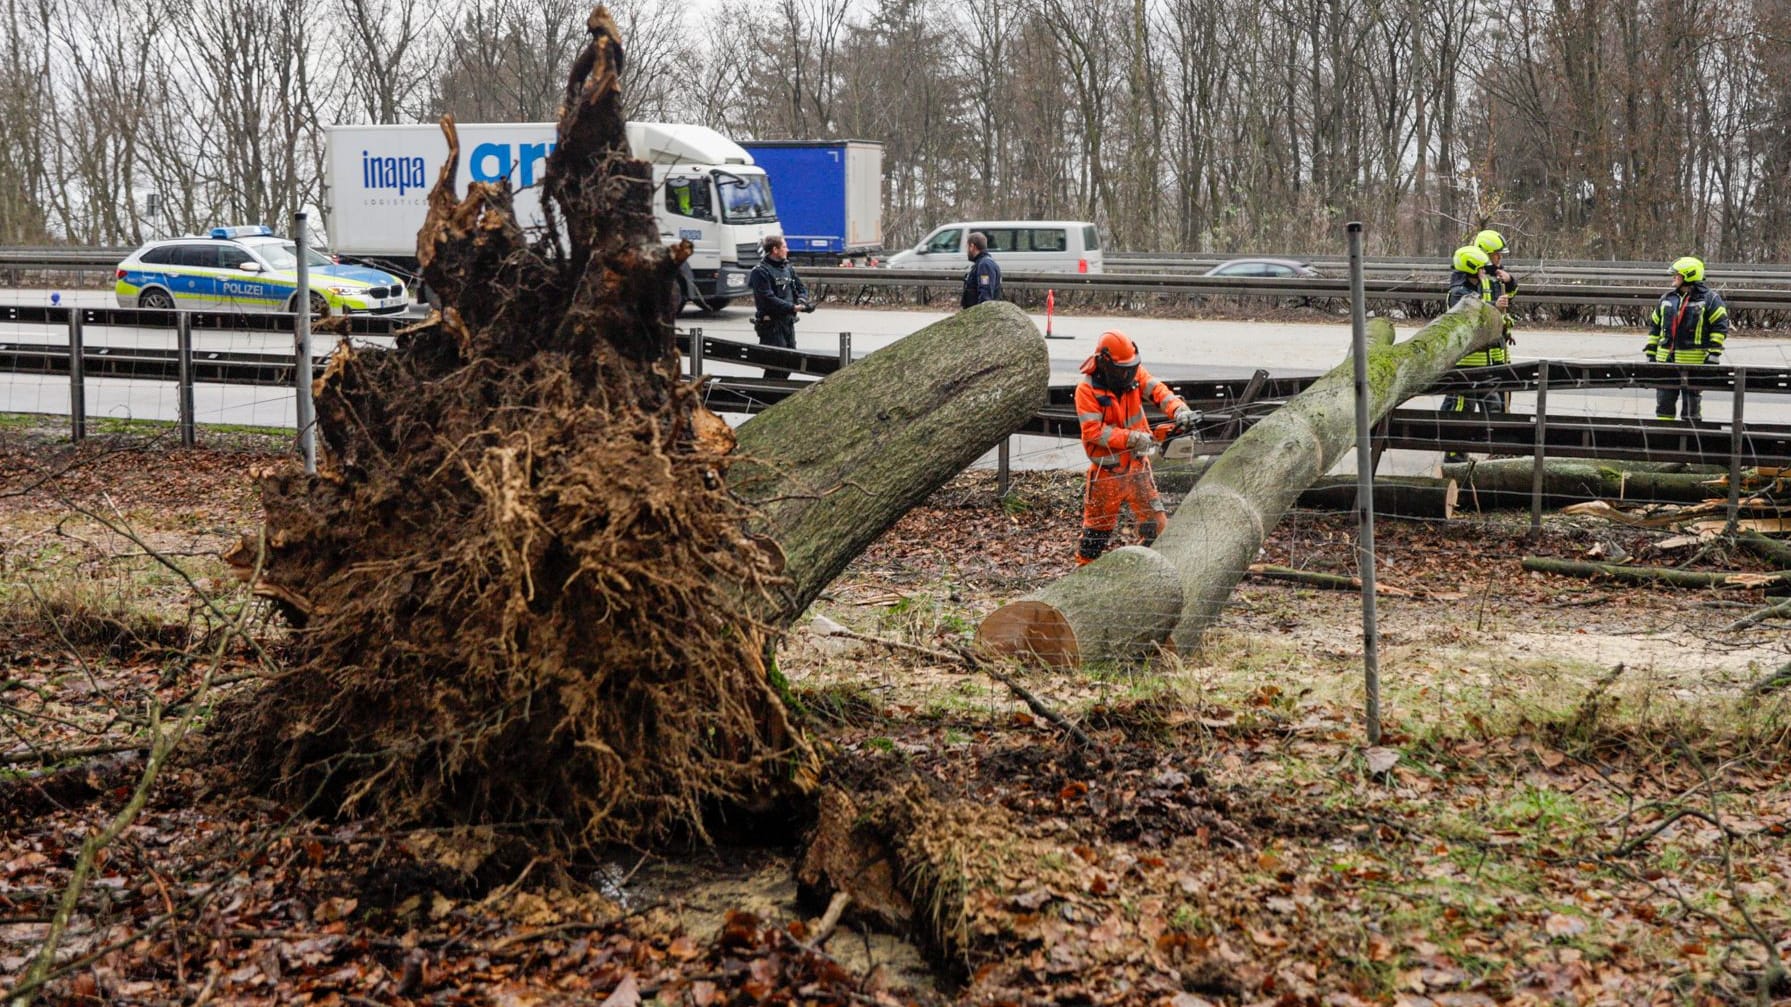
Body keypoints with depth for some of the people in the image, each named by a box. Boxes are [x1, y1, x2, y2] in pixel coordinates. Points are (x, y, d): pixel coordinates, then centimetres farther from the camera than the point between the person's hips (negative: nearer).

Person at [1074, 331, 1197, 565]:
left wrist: (1178, 410, -39)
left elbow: (1157, 390, -19)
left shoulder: (1135, 373, -4)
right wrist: (1131, 438, -30)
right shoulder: (1086, 389, -18)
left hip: (1137, 464, 4)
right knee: (1098, 524, 11)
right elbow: (1093, 431, -23)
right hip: (1107, 472, -4)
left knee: (1155, 520, 3)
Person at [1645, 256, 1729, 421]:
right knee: (1664, 401, 7)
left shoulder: (1709, 299, -5)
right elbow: (1654, 326, 17)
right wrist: (1651, 352, 12)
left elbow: (1720, 326, -7)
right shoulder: (1667, 298, 12)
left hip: (1694, 362, -5)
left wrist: (1713, 353, -13)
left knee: (1691, 403, 4)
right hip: (1665, 361, 5)